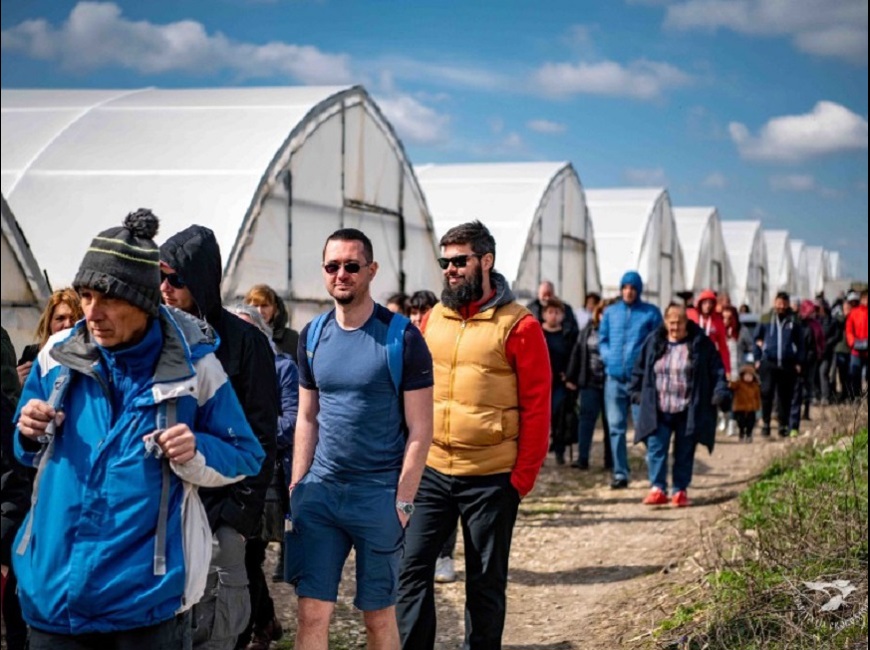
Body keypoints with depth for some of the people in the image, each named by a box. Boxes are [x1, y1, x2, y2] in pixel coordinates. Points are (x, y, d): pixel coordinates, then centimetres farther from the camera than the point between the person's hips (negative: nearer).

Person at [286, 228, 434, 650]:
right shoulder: (312, 336, 7)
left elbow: (419, 429, -7)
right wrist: (296, 488, 6)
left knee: (378, 615, 7)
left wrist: (403, 501, -11)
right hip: (319, 491, 4)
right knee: (312, 613, 1)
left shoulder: (402, 338, -7)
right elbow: (307, 419, 13)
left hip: (379, 494, -3)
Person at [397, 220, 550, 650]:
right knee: (412, 566, 1)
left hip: (491, 480, -4)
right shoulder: (433, 319, 9)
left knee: (485, 581, 8)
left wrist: (523, 476, -9)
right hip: (430, 473, 4)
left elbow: (536, 406, -7)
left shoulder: (518, 326, -7)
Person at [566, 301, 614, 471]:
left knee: (610, 421, 7)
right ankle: (582, 458, -1)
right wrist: (571, 377, 7)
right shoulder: (588, 331, 7)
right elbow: (577, 354, 9)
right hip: (590, 382, 2)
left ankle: (610, 460, 14)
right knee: (586, 418, -1)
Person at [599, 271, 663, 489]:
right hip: (614, 377, 3)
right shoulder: (610, 312, 12)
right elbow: (602, 339, 15)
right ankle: (620, 473, 12)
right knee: (616, 427, 5)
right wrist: (609, 357, -2)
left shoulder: (651, 313, 2)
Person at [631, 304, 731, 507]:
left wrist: (721, 393, -10)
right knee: (656, 448, -10)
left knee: (684, 453, 5)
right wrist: (637, 392, 14)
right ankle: (657, 489, -7)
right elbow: (640, 370, 16)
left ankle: (680, 490, 15)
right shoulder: (653, 342, 5)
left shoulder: (701, 343, -1)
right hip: (658, 411, 1)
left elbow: (716, 371, 0)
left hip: (688, 412, -1)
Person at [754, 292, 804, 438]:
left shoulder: (793, 321, 6)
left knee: (785, 396, 6)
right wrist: (758, 358, 3)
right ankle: (765, 423, 0)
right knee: (767, 392, -9)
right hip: (768, 362, -1)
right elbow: (757, 338, 10)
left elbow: (800, 343, 9)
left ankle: (783, 425, 14)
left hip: (788, 364, 1)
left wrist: (798, 362, 2)